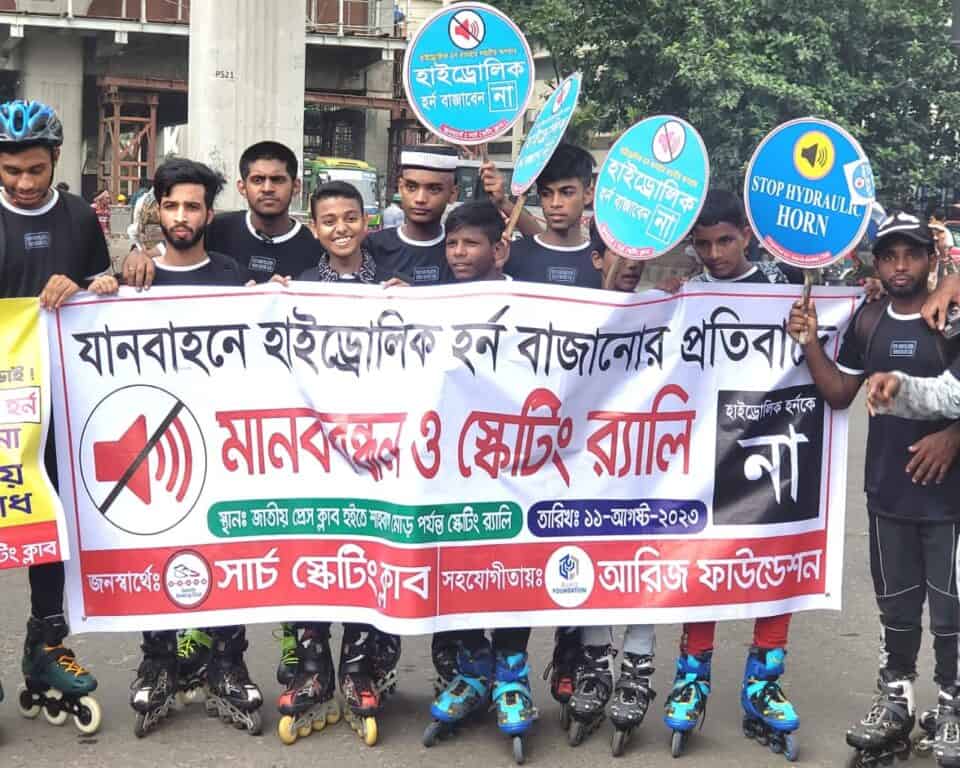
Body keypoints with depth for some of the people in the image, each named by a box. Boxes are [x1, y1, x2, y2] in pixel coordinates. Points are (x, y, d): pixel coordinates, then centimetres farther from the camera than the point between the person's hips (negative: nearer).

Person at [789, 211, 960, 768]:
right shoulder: (868, 321, 6)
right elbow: (839, 393, 10)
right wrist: (810, 343, -3)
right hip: (888, 489, 5)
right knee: (896, 604, 16)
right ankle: (896, 700, 28)